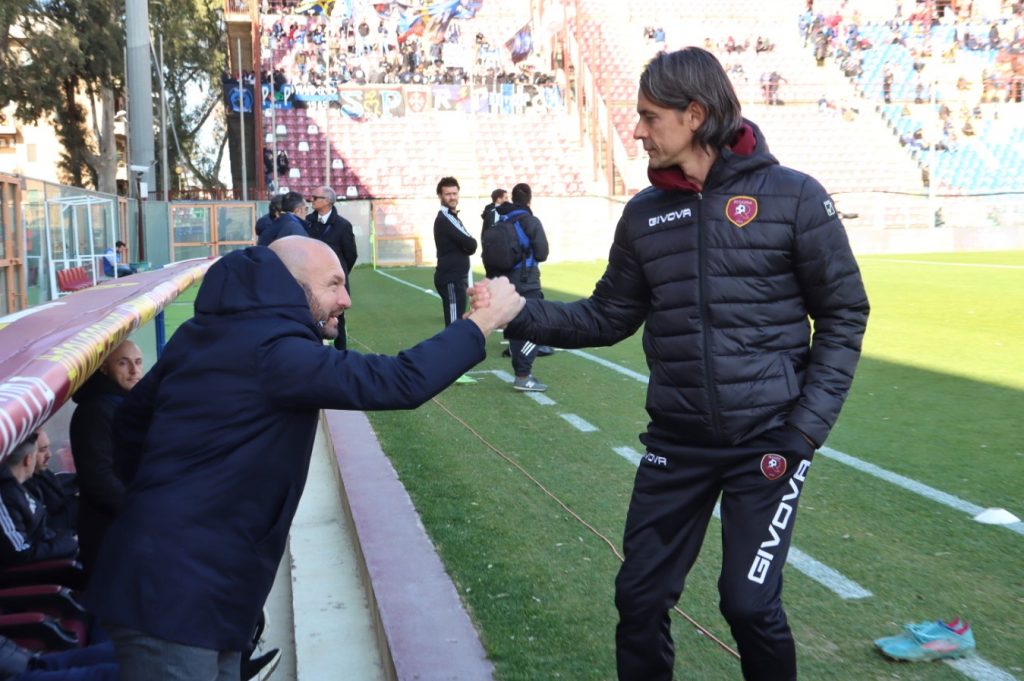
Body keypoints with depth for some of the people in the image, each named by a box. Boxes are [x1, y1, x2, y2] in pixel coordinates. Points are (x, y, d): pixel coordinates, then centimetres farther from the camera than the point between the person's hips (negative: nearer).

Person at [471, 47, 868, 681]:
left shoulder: (792, 196, -8)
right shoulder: (644, 214, 4)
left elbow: (843, 315, -5)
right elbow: (608, 317, 8)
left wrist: (807, 428, -10)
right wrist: (520, 313, -6)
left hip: (767, 438, -4)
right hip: (677, 441, 4)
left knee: (751, 603, -2)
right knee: (640, 597, 8)